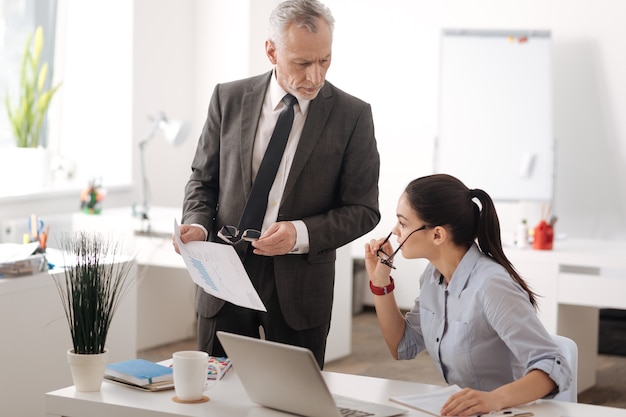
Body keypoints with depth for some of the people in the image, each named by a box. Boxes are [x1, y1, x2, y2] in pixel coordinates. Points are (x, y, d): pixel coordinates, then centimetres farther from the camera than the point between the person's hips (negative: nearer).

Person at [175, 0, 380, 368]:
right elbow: (204, 179, 11)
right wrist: (197, 225, -9)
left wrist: (301, 234, -18)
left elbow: (363, 210, -3)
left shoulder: (352, 115, -4)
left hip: (300, 285, -2)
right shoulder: (229, 99, 3)